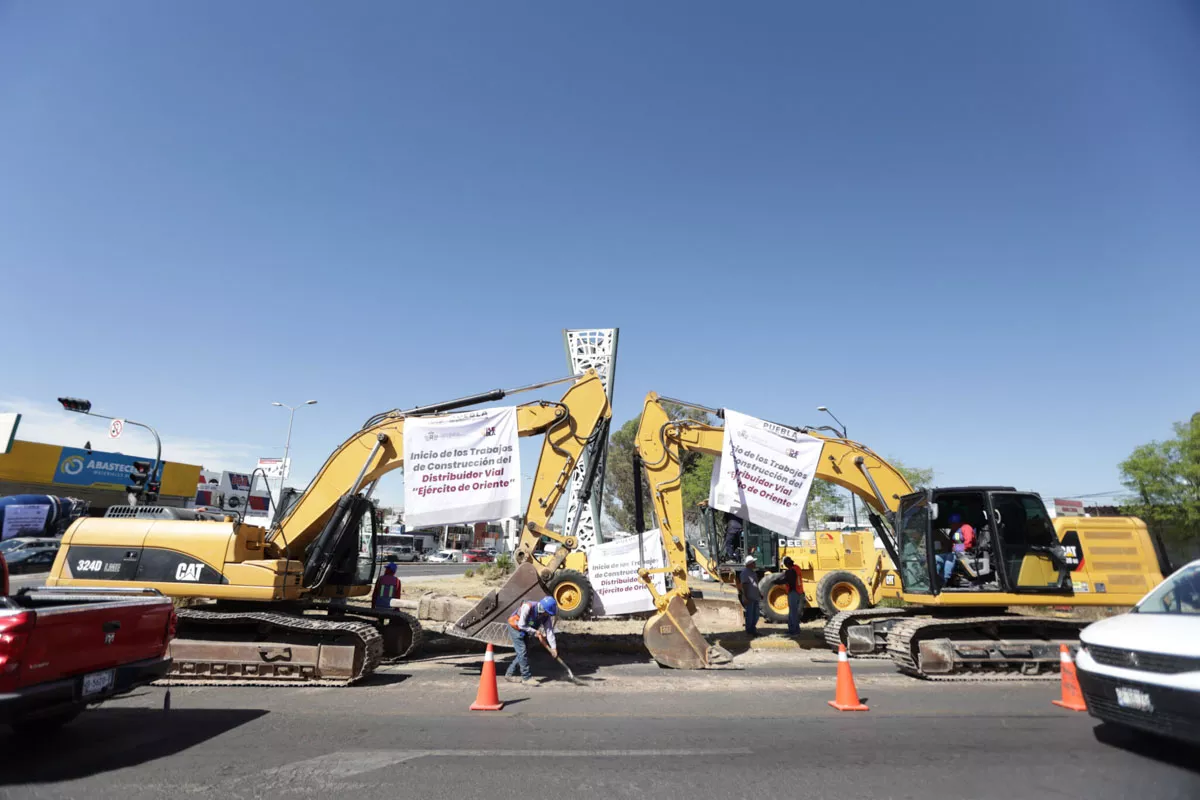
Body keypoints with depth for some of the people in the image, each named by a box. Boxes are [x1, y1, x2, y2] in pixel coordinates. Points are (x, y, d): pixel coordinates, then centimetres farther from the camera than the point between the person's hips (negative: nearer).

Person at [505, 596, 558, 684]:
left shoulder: (546, 616, -16)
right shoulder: (528, 607, -36)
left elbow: (549, 631, -15)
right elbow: (521, 625, -29)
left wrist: (553, 647, -21)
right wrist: (536, 632, -23)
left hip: (525, 630, 7)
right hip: (515, 628, -7)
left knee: (525, 653, 9)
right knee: (522, 652, -11)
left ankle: (509, 674, 23)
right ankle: (527, 677, -1)